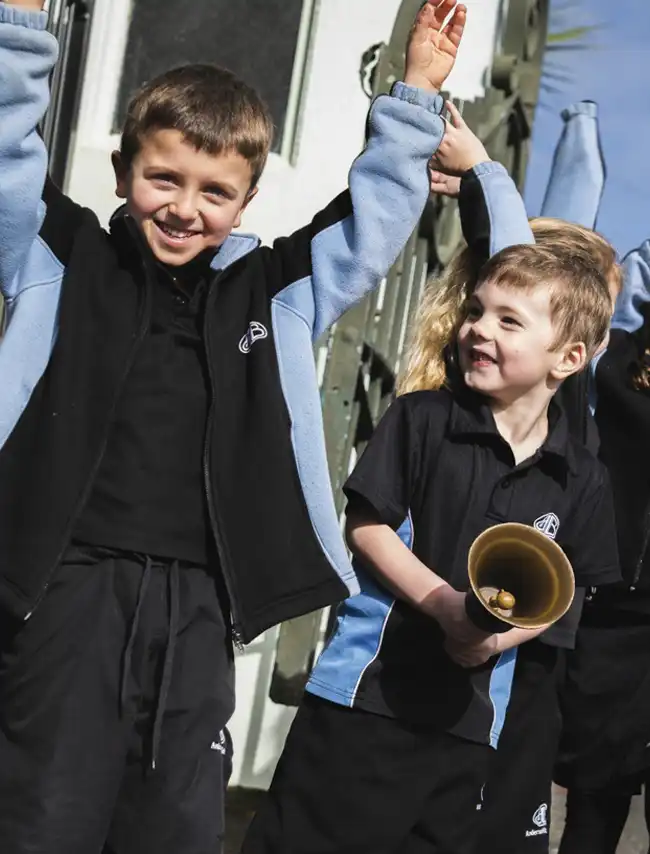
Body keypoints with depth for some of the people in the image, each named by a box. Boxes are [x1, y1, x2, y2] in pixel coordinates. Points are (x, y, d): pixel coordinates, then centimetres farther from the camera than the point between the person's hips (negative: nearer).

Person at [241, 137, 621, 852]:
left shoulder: (581, 479, 1)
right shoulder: (423, 418, -6)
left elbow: (578, 591, 8)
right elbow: (364, 526, -8)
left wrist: (509, 629, -12)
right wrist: (449, 607, -19)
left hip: (470, 714, 3)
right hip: (367, 686, -3)